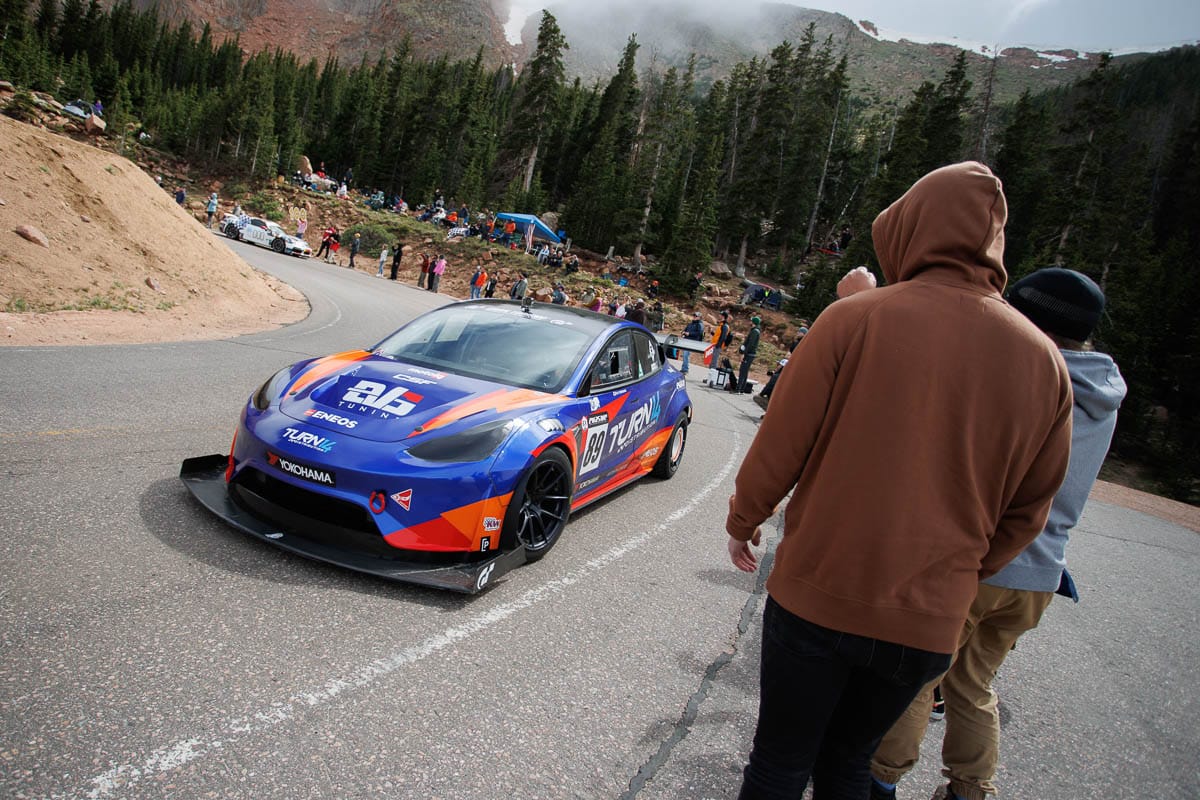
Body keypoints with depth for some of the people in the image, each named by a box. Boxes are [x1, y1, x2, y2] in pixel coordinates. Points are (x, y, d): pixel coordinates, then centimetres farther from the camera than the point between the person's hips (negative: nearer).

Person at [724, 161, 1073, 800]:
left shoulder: (855, 319, -13)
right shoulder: (1043, 359, -1)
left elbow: (781, 443, -8)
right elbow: (1028, 511, 6)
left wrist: (742, 520, 9)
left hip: (816, 594, -4)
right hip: (930, 623, 4)